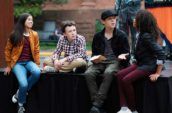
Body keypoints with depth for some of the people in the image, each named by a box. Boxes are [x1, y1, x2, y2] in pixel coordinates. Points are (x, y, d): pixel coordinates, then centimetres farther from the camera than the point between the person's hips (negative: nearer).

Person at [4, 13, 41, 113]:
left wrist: (37, 64, 3)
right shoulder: (15, 35, -2)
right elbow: (7, 50, 6)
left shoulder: (34, 34, 6)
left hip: (29, 61, 3)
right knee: (24, 84, -26)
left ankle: (20, 93, -9)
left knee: (37, 72, -33)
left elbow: (36, 50, 11)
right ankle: (21, 105, 3)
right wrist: (9, 65, 6)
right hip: (18, 63, -3)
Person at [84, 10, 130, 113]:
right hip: (100, 62, 3)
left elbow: (127, 52, 9)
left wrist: (122, 55, -14)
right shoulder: (98, 36, 14)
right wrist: (95, 59, -5)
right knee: (88, 74, -29)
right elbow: (94, 53, 18)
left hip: (115, 61, -3)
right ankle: (97, 103, -30)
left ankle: (97, 104, -37)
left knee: (108, 73, -37)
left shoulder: (121, 35, 7)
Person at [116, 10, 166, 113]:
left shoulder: (146, 37, -21)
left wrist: (158, 73, -22)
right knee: (120, 75, -7)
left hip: (149, 65, -9)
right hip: (140, 63, 9)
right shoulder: (142, 34, 6)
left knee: (126, 80, -22)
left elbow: (161, 54, -26)